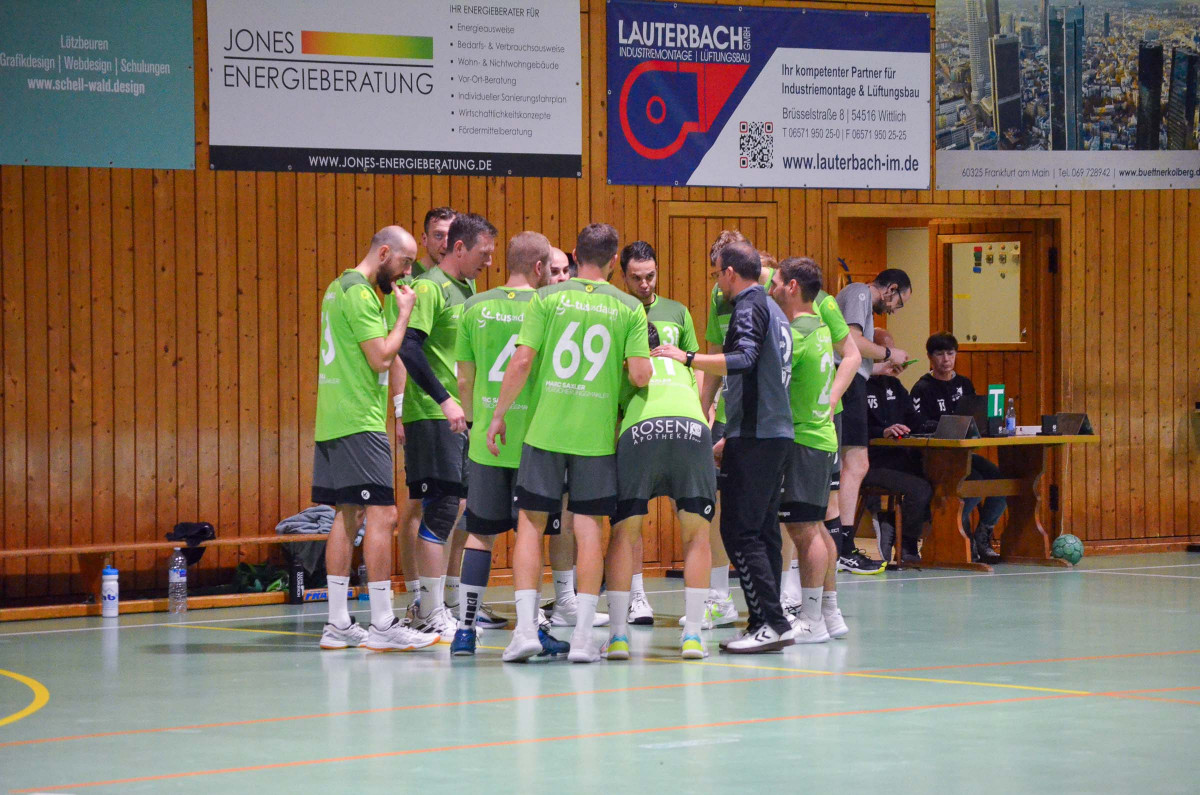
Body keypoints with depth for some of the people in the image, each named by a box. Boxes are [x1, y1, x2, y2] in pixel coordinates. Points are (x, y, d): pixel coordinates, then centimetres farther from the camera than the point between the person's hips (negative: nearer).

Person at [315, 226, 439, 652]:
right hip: (358, 422, -10)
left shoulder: (341, 286, 19)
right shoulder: (360, 293, -13)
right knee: (381, 514, -10)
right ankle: (382, 625, -12)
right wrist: (404, 314, -6)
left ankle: (338, 624, 11)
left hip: (334, 422, 10)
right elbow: (381, 358, -17)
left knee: (347, 515, 11)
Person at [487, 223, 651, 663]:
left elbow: (521, 363, -7)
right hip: (597, 434, 1)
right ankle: (583, 635, 4)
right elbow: (640, 375, -8)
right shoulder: (630, 309, 1)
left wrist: (499, 414, 3)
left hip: (545, 429, -1)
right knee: (588, 528, 6)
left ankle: (526, 627, -2)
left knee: (530, 523, 7)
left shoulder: (547, 298, -1)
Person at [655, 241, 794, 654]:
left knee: (740, 531, -10)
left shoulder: (749, 306, -8)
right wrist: (732, 436, 29)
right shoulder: (773, 309, 21)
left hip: (755, 435, -10)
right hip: (778, 433, 10)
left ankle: (771, 623, -15)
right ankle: (768, 624, 10)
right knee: (763, 530, 10)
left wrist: (687, 358, -22)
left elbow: (743, 359, -25)